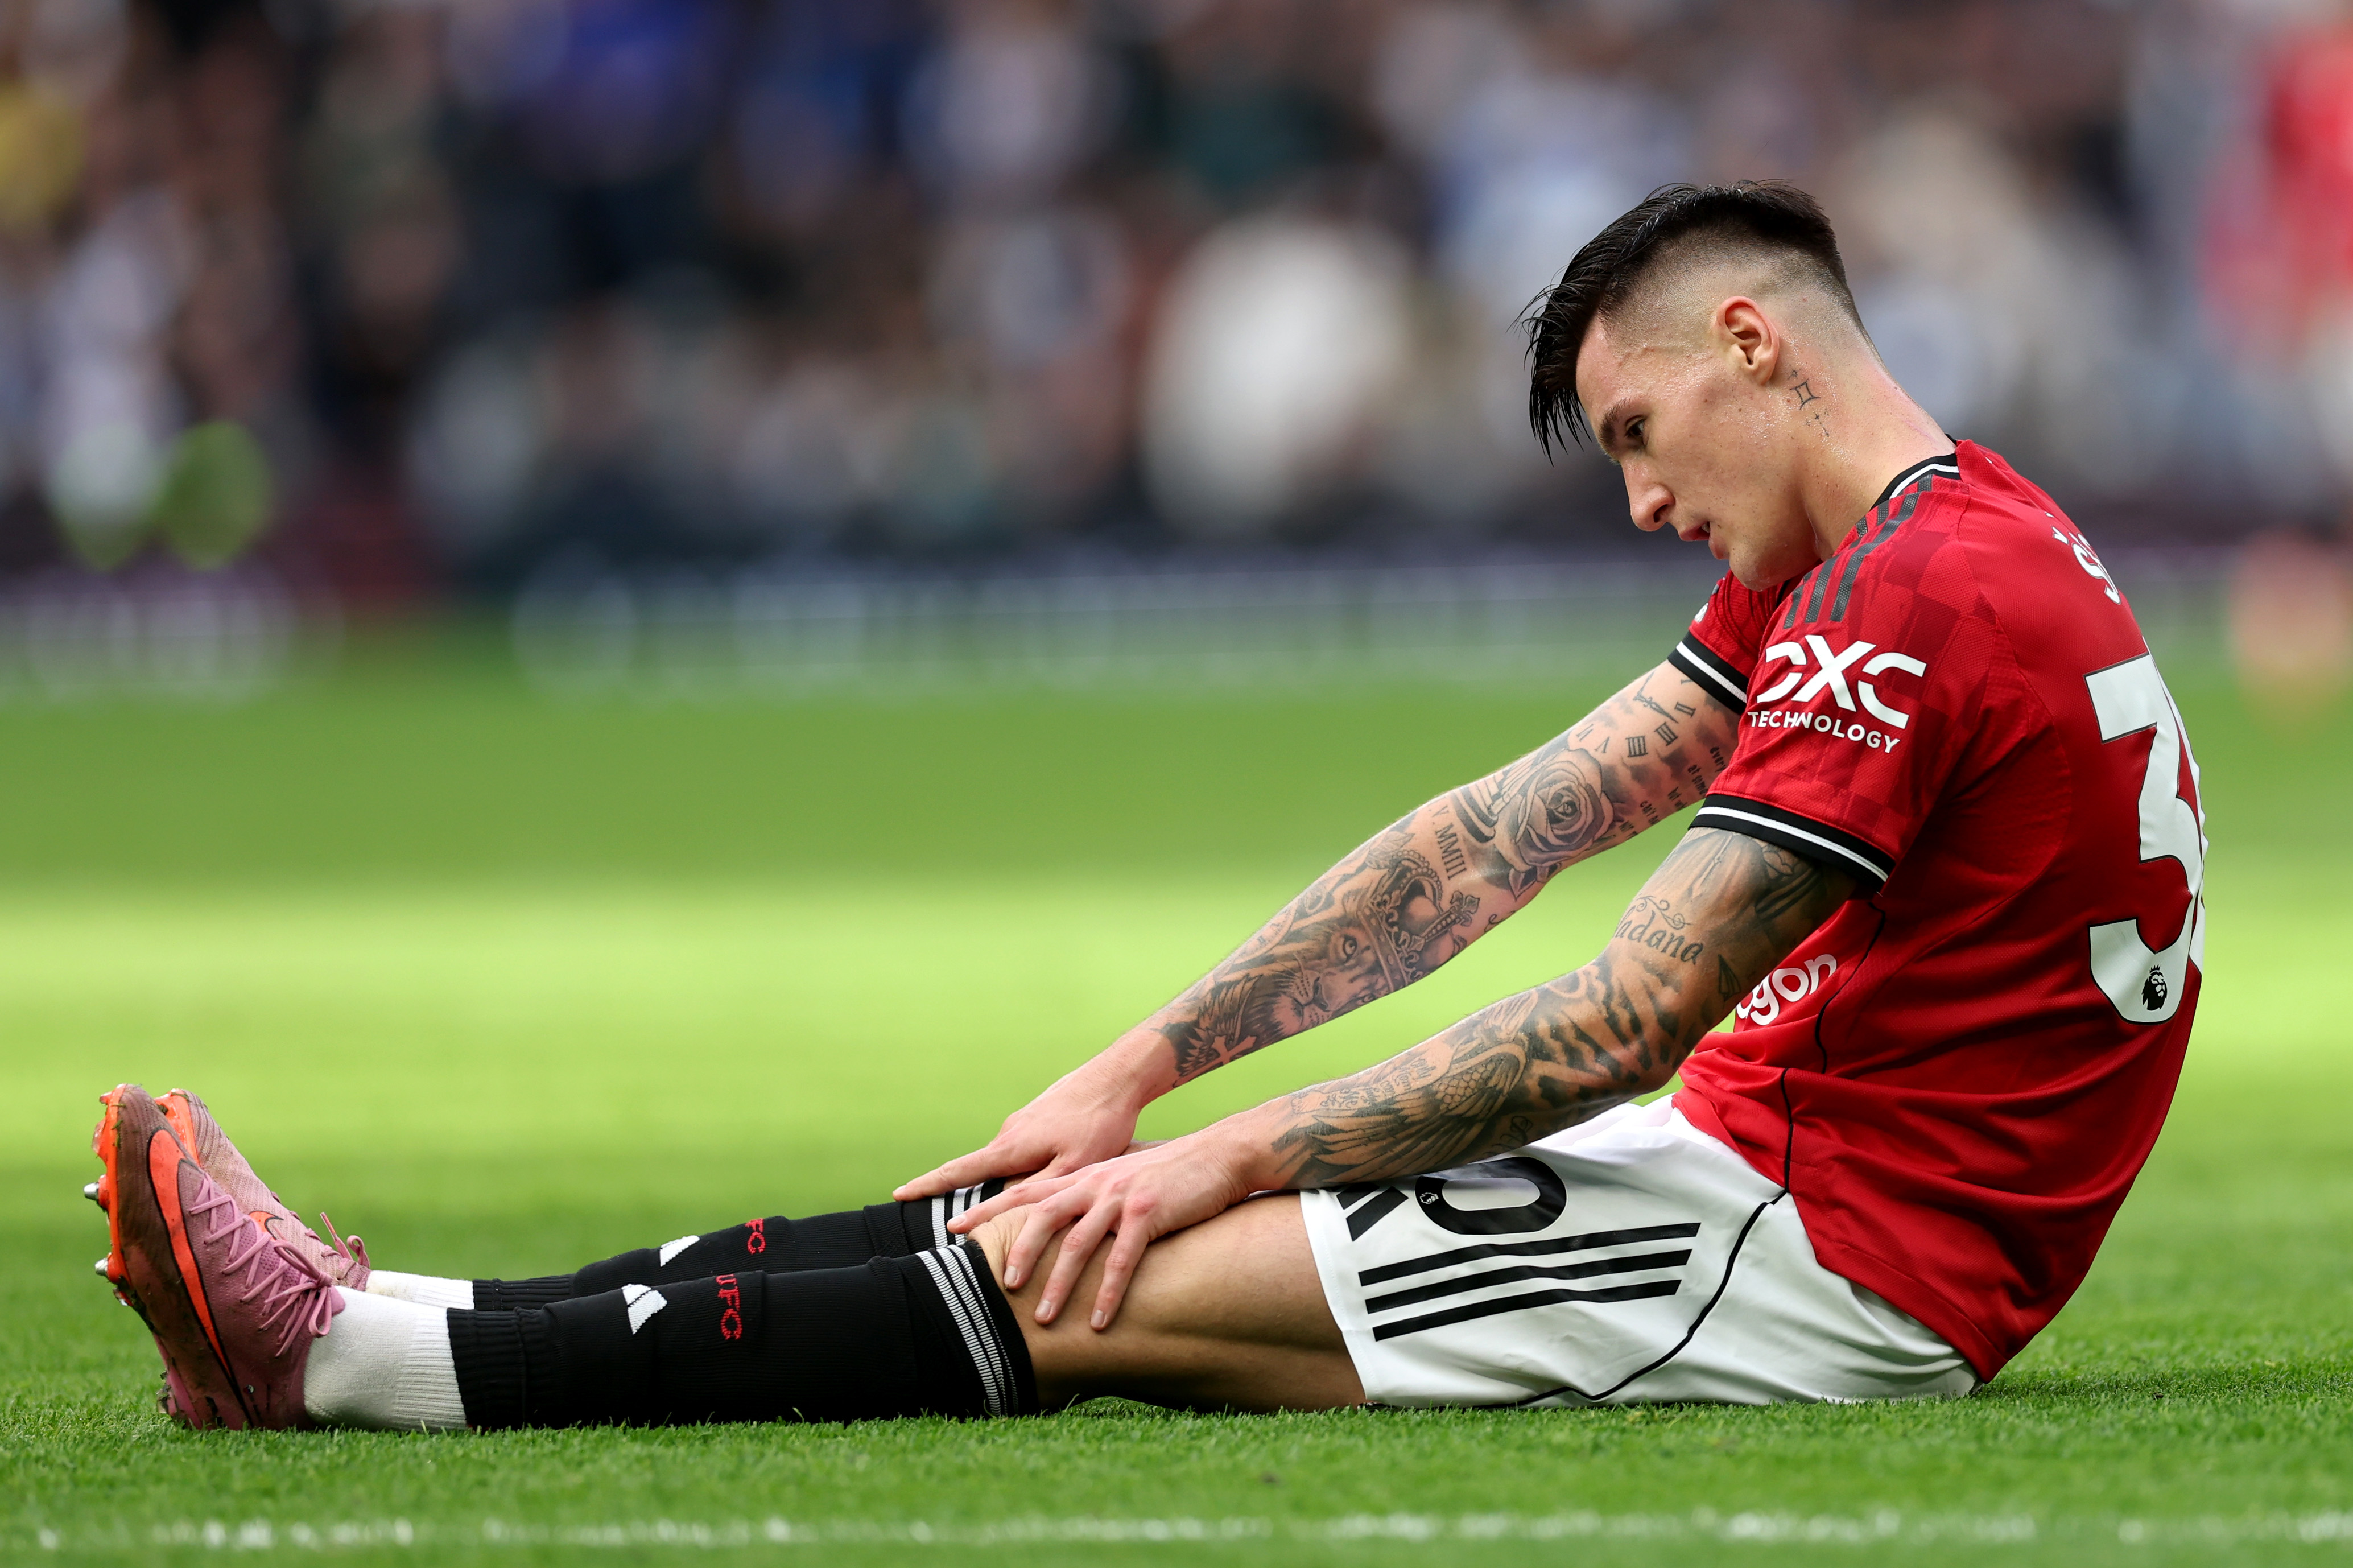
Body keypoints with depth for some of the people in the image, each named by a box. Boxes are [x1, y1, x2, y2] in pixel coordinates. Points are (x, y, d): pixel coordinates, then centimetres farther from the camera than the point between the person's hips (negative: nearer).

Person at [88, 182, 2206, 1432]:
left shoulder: (1922, 601, -17)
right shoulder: (1841, 575, 16)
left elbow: (1622, 1026, -21)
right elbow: (1507, 835, 11)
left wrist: (1239, 1155, -14)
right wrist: (1142, 1075, 4)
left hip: (1832, 1253, -10)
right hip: (1774, 1163, 10)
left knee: (1086, 1280, -13)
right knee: (1058, 1213, 2)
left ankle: (363, 1353, -14)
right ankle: (366, 1335, -2)